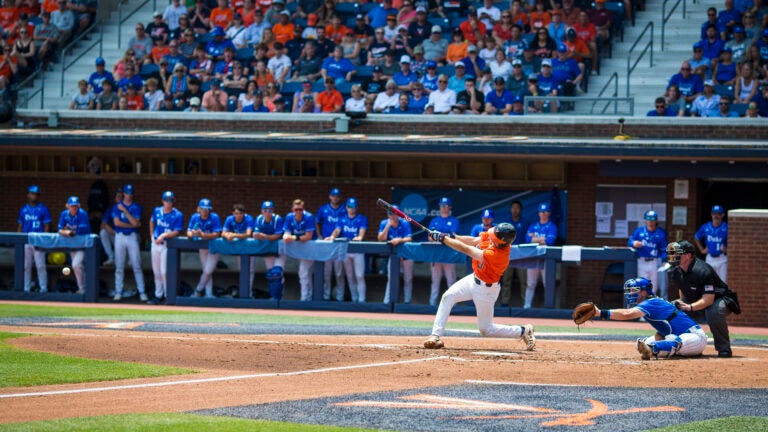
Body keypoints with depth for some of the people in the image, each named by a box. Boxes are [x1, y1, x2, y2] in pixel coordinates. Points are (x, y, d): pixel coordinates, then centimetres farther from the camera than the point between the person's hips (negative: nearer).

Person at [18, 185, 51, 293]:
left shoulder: (43, 209, 1)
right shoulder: (23, 210, 13)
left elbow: (47, 226, -1)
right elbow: (20, 226, 17)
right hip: (26, 242, 4)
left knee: (40, 266, -8)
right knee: (26, 266, 5)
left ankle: (43, 287, -4)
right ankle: (26, 288, 10)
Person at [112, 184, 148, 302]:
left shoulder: (137, 207, 5)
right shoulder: (117, 206, 6)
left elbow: (135, 223, -9)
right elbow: (117, 222, -6)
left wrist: (125, 211, -11)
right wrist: (132, 225, -7)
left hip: (132, 237, -1)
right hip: (120, 237, 1)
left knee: (137, 266, -3)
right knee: (119, 267, 1)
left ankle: (142, 292, -2)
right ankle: (118, 292, 5)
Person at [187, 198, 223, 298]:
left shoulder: (215, 218, -19)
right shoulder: (194, 218, -6)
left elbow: (216, 234, -26)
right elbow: (189, 232, -9)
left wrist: (202, 235, -39)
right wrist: (192, 234, -34)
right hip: (202, 247, 4)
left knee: (208, 271, -10)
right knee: (207, 272, 7)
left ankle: (198, 290, 9)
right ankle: (209, 295, 11)